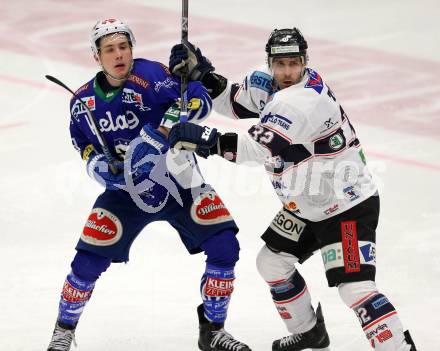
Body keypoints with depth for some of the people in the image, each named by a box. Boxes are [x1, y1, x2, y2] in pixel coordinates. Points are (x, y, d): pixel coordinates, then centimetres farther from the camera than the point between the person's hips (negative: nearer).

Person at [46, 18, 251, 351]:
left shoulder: (150, 74, -19)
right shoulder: (83, 101, -4)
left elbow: (198, 99, -28)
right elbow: (84, 142, 9)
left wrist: (158, 136, -36)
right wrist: (98, 165, -13)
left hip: (180, 181, -2)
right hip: (126, 189, 2)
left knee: (224, 247, -13)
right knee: (89, 259, -6)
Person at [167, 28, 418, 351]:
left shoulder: (304, 99, -30)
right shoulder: (269, 82, -2)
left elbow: (263, 148, -40)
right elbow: (234, 102, 14)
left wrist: (207, 140, -46)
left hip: (349, 205, -10)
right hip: (308, 204, 10)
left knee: (354, 287, -21)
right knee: (272, 263, 19)